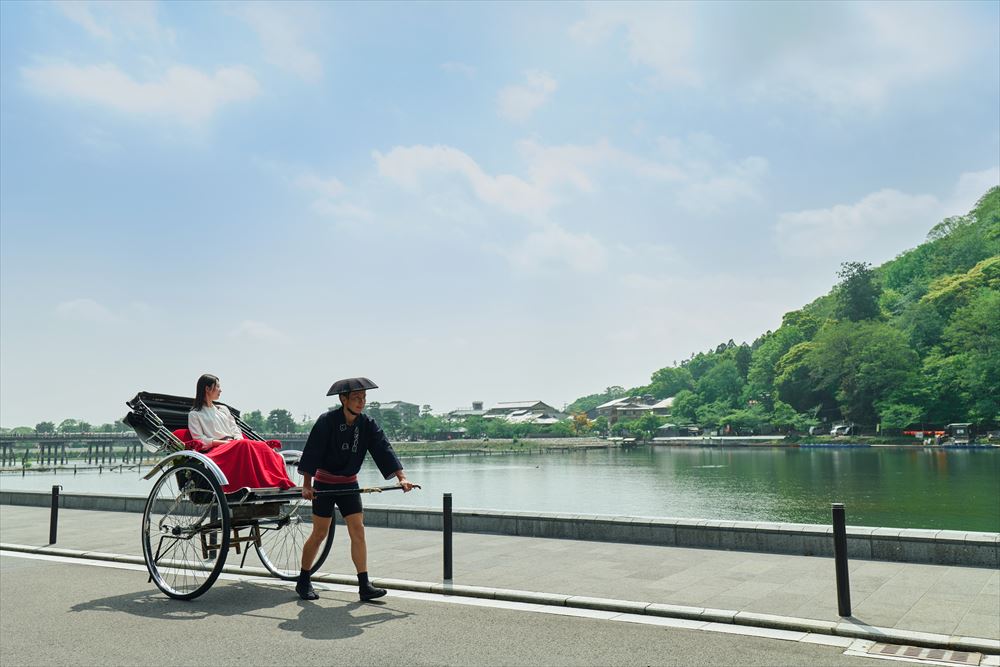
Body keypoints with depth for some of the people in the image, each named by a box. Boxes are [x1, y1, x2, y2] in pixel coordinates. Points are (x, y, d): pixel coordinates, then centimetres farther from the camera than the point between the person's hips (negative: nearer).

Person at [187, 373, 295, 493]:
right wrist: (224, 442, -12)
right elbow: (200, 440, -2)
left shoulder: (223, 410, 27)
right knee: (245, 445, -36)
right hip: (214, 451, -5)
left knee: (262, 446, -26)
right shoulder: (194, 415, 10)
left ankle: (280, 482, -41)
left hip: (237, 446, 5)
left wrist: (239, 440, -4)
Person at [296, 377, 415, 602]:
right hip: (324, 483, -4)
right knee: (320, 534, 2)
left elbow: (384, 449, -12)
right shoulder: (327, 421, -16)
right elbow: (311, 453, -17)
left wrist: (401, 477, -22)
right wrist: (307, 485, -23)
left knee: (358, 531, -2)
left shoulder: (367, 424, -5)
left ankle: (364, 586, 0)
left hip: (349, 484, 4)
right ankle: (303, 582, 20)